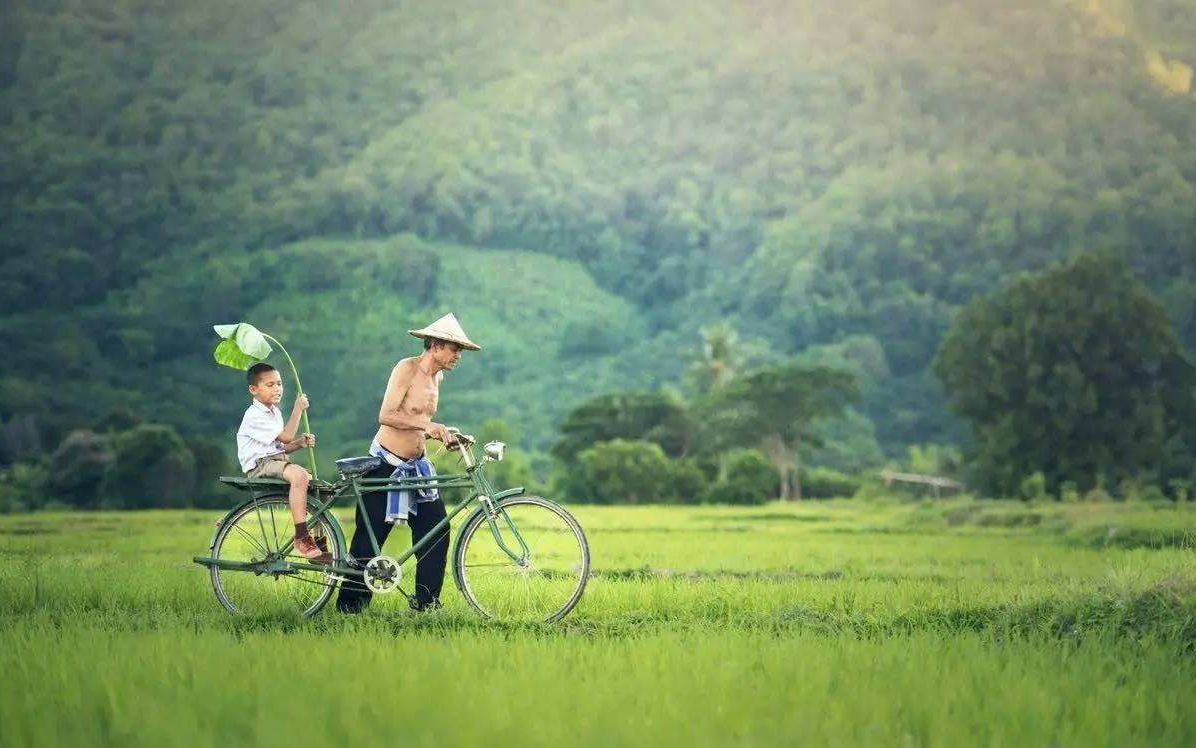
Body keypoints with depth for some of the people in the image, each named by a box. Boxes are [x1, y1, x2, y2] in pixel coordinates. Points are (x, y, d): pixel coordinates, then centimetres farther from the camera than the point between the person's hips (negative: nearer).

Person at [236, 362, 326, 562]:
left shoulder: (274, 412, 18)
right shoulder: (254, 415, -13)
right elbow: (286, 436, -18)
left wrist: (300, 443, 1)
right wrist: (298, 409, -12)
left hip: (277, 460, 10)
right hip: (260, 465, -10)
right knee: (299, 476, -34)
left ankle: (320, 544, 7)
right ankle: (302, 539, -35)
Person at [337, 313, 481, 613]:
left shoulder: (437, 377, 10)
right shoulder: (407, 368, -14)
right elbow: (386, 416, -24)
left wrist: (446, 436, 1)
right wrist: (426, 424, -33)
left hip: (417, 465, 7)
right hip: (386, 464, -7)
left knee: (437, 530, -3)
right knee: (369, 537, -1)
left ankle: (426, 600, 6)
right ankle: (351, 603, 9)